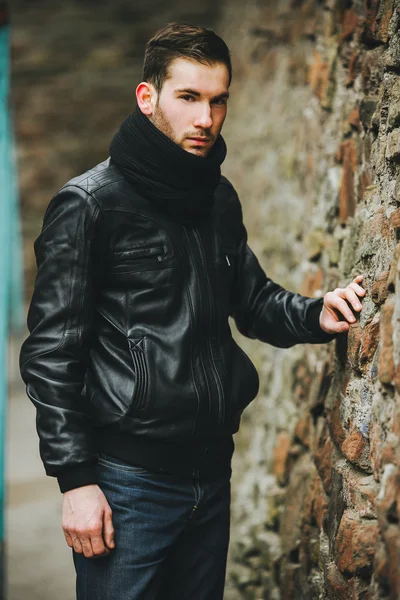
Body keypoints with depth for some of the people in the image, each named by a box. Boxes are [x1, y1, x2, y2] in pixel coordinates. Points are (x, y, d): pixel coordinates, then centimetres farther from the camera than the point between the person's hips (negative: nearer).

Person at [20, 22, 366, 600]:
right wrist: (75, 478, -15)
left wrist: (315, 315, -3)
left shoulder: (219, 199, 10)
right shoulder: (90, 203, -10)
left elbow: (251, 299, 19)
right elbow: (51, 351, -11)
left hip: (211, 467, 7)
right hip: (128, 482, -6)